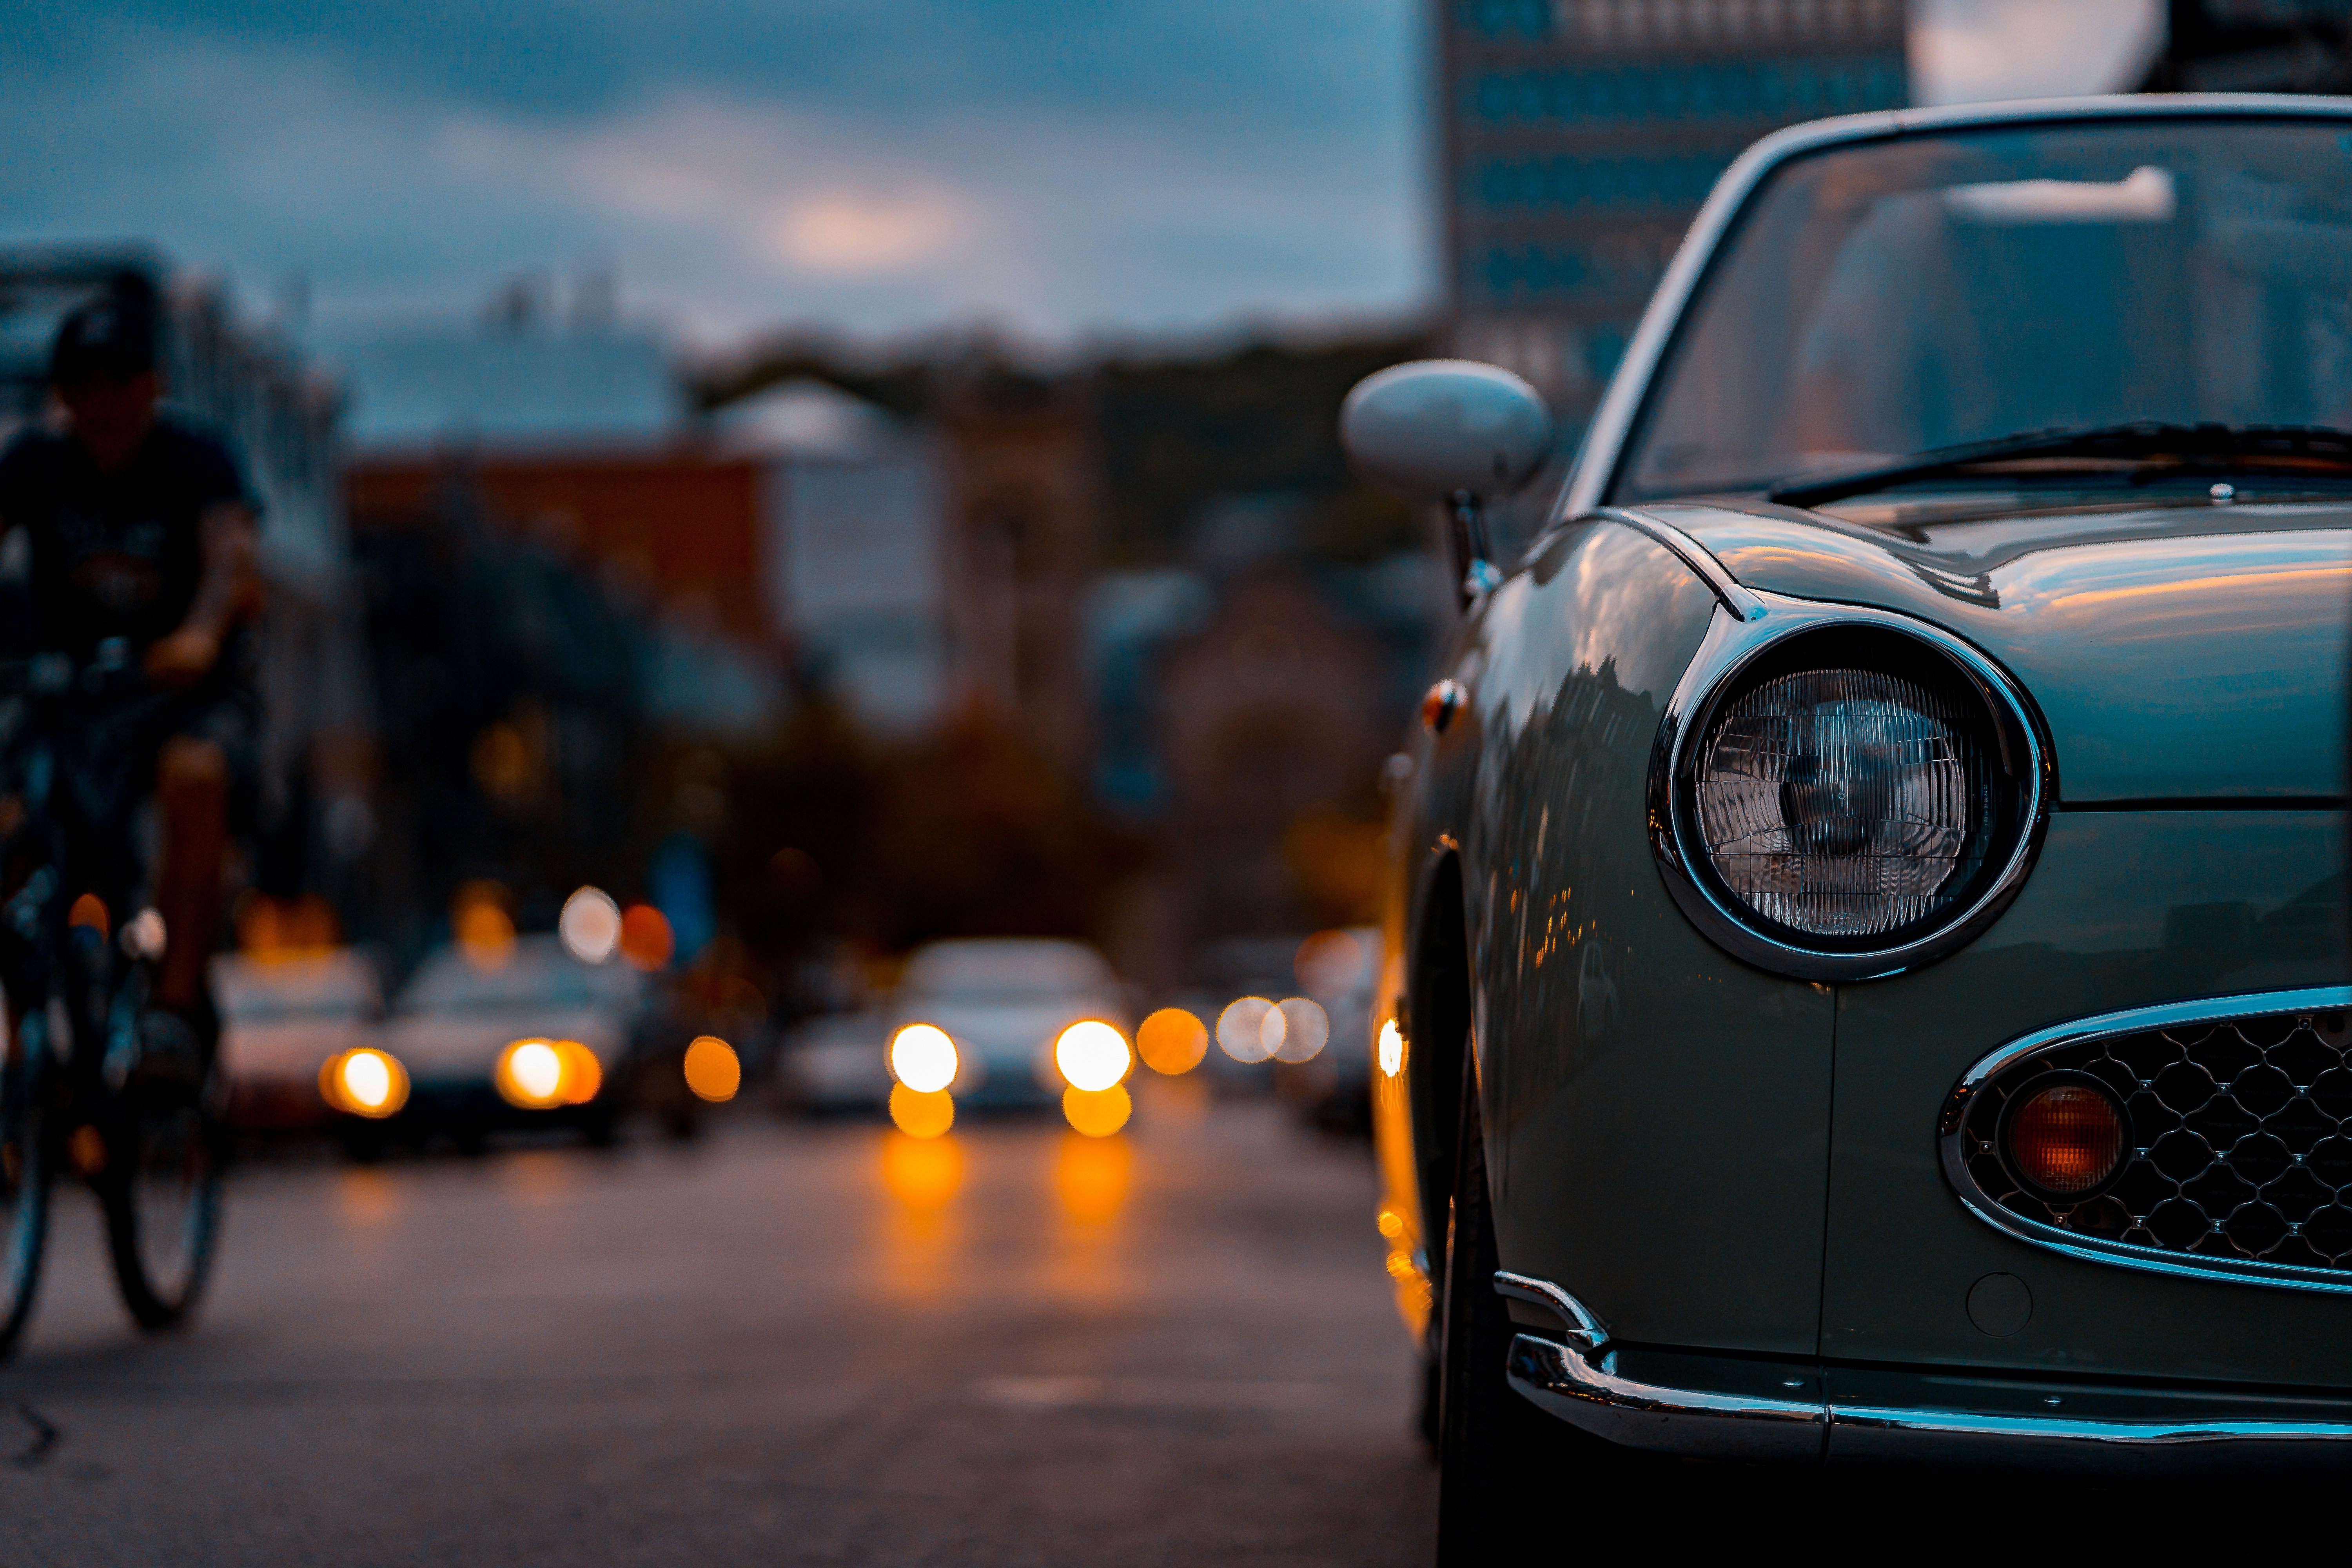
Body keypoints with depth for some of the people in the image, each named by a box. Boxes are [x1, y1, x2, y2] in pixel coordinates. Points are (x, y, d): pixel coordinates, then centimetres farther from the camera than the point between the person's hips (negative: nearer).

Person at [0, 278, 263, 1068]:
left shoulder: (195, 460, -7)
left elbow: (232, 557, -25)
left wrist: (201, 635, -48)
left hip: (190, 687, -3)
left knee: (193, 774, -37)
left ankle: (178, 1001, -34)